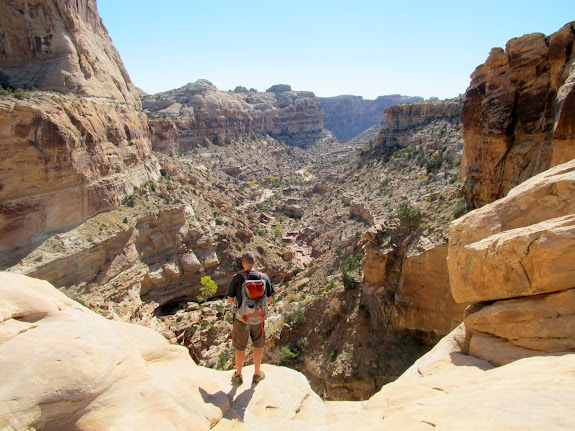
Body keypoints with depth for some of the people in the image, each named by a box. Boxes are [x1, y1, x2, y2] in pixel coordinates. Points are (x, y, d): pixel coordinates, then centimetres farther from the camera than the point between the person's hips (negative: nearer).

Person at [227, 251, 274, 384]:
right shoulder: (264, 277, -10)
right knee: (258, 345, 21)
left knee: (240, 348, 17)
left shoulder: (237, 278, -17)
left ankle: (238, 376, 34)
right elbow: (269, 300, -3)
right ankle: (257, 374, 36)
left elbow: (230, 300, -9)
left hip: (241, 318, -2)